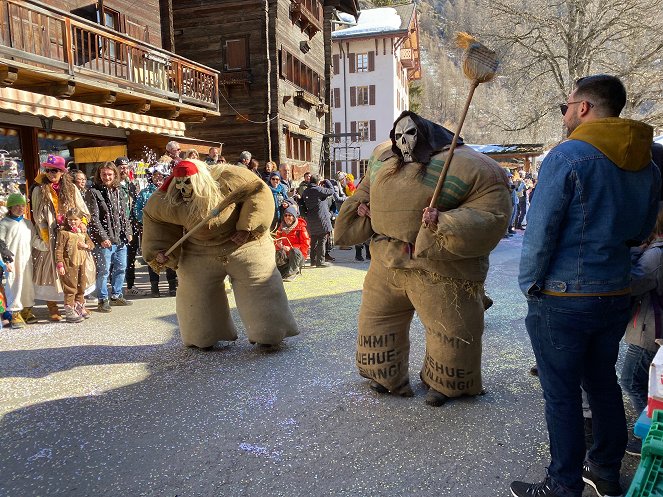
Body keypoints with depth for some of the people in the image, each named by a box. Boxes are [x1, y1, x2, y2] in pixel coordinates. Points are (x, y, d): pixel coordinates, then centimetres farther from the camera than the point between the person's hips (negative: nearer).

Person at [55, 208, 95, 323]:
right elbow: (59, 250, -12)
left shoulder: (83, 232, 11)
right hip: (69, 264, -7)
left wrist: (86, 246, -4)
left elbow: (91, 244, 19)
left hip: (81, 263, 7)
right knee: (70, 288, -4)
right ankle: (69, 312, 2)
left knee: (81, 286, 16)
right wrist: (60, 265, -17)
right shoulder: (63, 233, -9)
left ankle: (80, 308, 30)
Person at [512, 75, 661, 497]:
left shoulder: (567, 157, -16)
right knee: (603, 383, 21)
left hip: (563, 300, -7)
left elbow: (540, 231, -17)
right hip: (616, 295, 7)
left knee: (562, 396, 4)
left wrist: (530, 285, -5)